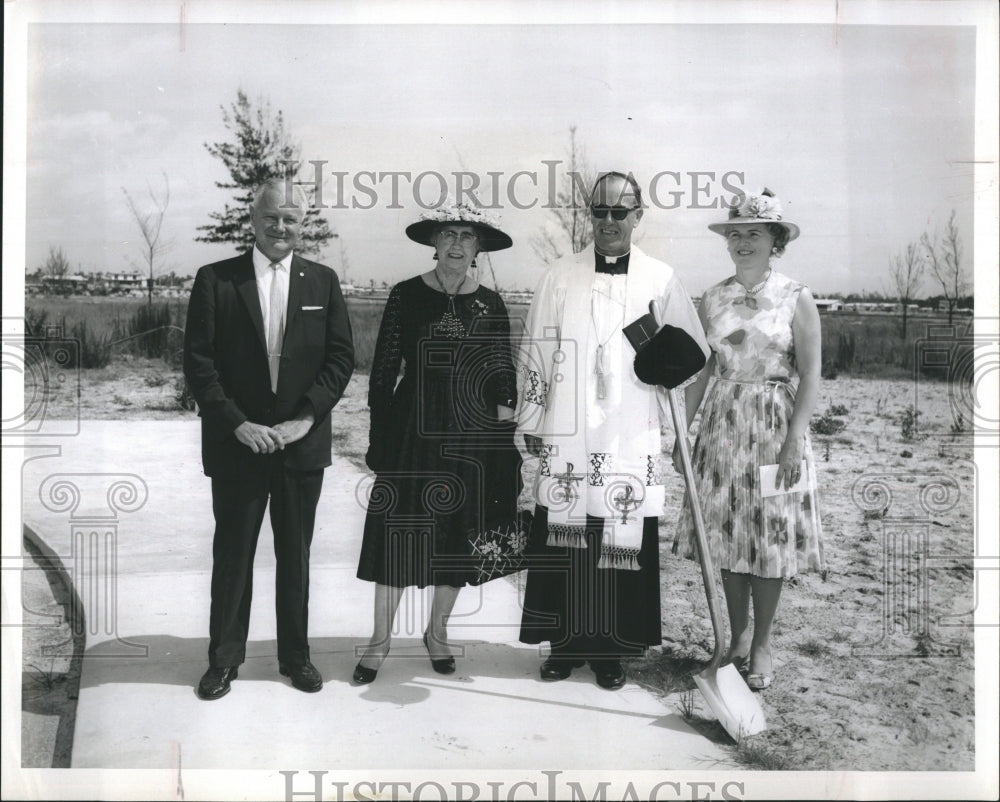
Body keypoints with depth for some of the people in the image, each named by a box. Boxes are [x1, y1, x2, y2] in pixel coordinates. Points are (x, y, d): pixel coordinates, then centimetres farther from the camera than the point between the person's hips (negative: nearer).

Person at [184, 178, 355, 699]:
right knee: (232, 555, 8)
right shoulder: (215, 280, 0)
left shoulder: (323, 282, 5)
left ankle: (295, 656, 27)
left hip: (303, 442, 2)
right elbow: (198, 362, -4)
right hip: (237, 442, -1)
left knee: (295, 557, 12)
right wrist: (237, 424, -13)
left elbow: (341, 357, 2)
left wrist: (306, 417, -10)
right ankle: (224, 660, 23)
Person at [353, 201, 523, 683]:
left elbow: (502, 373, 10)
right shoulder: (406, 296, 0)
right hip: (413, 431, -2)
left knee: (462, 537, 10)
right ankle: (380, 639, 17)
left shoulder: (491, 305, 6)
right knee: (400, 531, 1)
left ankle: (437, 631, 29)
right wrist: (380, 440, -3)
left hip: (473, 435, 2)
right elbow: (382, 373, 0)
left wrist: (504, 412, -6)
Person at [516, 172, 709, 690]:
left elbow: (696, 353, 11)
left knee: (624, 541, 2)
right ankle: (566, 641, 18)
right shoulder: (560, 277, 7)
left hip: (630, 438, 0)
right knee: (565, 539, 3)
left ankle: (611, 649, 16)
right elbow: (535, 354, 8)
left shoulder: (661, 280, 5)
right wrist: (531, 422, 6)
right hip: (566, 435, 1)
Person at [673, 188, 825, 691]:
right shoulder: (713, 299, 7)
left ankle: (761, 645, 15)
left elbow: (810, 376, -6)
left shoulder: (796, 299, -2)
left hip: (775, 428, -3)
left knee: (770, 536, 2)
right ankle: (736, 636, 21)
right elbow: (700, 371, 8)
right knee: (727, 535, 7)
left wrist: (794, 438, -14)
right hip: (722, 427, 3)